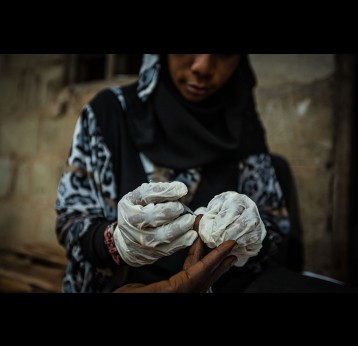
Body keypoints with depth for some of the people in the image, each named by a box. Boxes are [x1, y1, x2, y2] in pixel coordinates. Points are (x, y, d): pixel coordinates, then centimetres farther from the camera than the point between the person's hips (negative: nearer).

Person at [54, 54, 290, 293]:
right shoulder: (110, 110, -8)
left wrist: (246, 232, -21)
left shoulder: (242, 124, -2)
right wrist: (118, 241, -26)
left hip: (219, 285, 2)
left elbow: (277, 225, 0)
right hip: (121, 285, -1)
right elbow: (70, 223, -7)